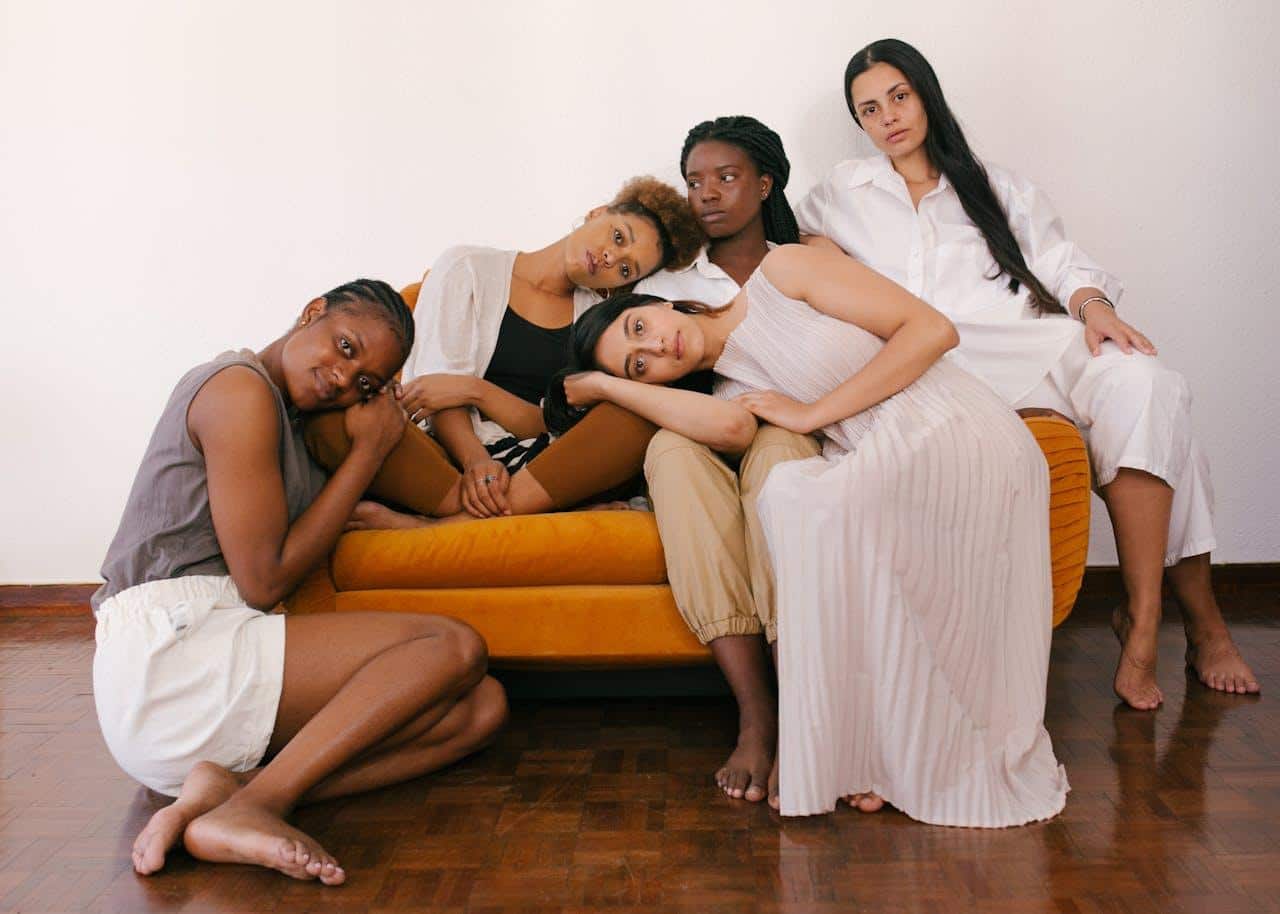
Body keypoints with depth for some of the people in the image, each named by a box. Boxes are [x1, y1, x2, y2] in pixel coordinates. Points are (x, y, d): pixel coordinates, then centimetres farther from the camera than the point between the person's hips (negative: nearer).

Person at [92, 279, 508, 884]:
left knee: (481, 707, -5)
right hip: (170, 648, -9)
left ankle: (231, 784, -18)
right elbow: (263, 580, -11)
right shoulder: (239, 386, -7)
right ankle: (251, 808, -23)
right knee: (454, 647, -19)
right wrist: (369, 452, -3)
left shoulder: (284, 417, 24)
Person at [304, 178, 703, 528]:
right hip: (446, 460, -2)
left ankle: (440, 523, -32)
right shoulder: (468, 268, 8)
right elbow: (435, 384, -2)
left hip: (535, 468, 2)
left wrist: (476, 390, -14)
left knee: (639, 419, -29)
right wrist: (475, 460, -20)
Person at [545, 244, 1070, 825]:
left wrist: (813, 413, -7)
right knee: (786, 492, -24)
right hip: (881, 477, 5)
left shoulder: (782, 271, 1)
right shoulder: (728, 395, 13)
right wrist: (603, 386, -4)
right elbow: (729, 427, -15)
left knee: (793, 495, -27)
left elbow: (932, 329, -5)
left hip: (960, 434, -5)